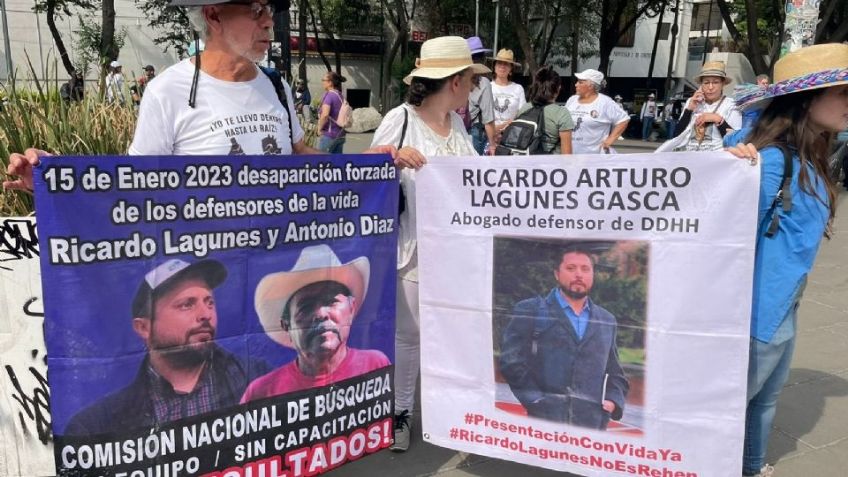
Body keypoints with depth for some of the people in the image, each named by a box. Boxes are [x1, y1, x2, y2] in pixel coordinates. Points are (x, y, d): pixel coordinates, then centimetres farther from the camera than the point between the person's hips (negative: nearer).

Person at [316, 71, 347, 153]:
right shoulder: (340, 96, 12)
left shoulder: (329, 95, -13)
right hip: (340, 135, 8)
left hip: (329, 135, -8)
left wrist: (319, 127, -13)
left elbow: (325, 115, -26)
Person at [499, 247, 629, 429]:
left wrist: (613, 400, 5)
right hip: (544, 421, -4)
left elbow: (615, 372, 23)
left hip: (593, 424, 4)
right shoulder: (529, 311, 3)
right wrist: (536, 400, -9)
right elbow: (512, 361, -3)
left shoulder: (607, 321, 17)